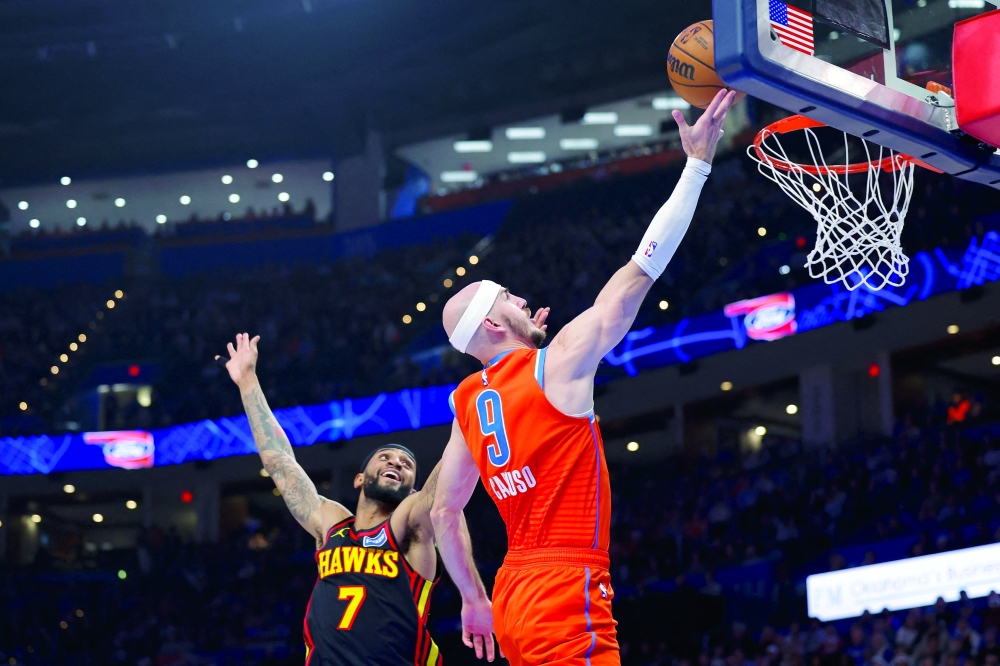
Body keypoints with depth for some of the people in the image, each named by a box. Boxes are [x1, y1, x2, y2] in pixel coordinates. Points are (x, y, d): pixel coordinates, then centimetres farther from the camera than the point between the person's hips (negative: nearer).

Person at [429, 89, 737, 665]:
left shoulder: (467, 401, 15)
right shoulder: (559, 364, -5)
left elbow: (444, 511, 21)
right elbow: (641, 271, -5)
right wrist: (698, 163, -2)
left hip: (514, 595, 8)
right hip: (569, 588, -8)